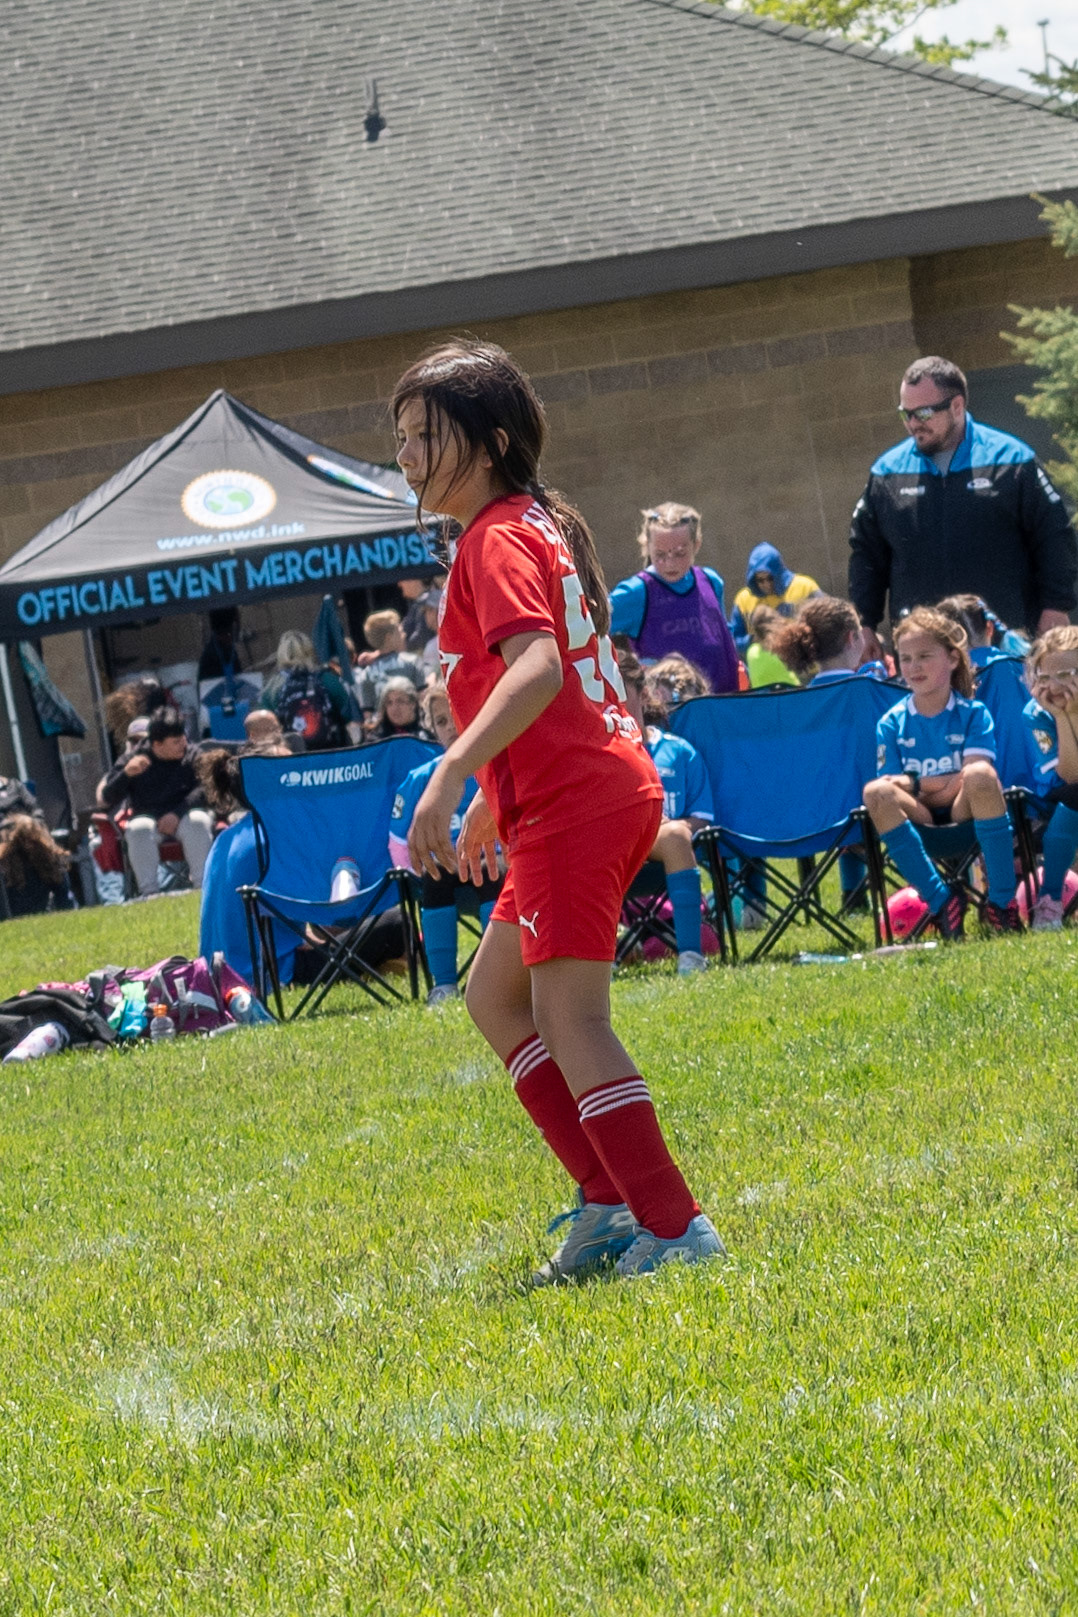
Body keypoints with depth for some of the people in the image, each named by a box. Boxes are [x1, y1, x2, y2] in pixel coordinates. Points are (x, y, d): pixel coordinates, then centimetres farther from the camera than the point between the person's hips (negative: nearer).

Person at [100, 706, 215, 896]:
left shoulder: (193, 756, 7)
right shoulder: (134, 760, 6)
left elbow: (203, 790, -7)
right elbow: (107, 800, 1)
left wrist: (178, 813, -22)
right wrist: (126, 774, -17)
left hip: (184, 817, 0)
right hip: (148, 818, 0)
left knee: (198, 822, -33)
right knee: (138, 829, -33)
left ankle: (202, 885, -31)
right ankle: (149, 891, -36)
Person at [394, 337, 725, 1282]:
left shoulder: (496, 540, -11)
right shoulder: (539, 526, 19)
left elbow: (536, 668, -28)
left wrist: (452, 773, -36)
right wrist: (490, 802, 31)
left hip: (574, 804, -11)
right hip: (600, 788, 11)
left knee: (569, 1017, -11)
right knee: (495, 997, 16)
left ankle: (674, 1228, -12)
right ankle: (612, 1200, 13)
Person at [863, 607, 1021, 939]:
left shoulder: (973, 713, 4)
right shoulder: (892, 723, 9)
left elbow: (977, 776, -9)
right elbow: (893, 781, 3)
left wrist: (921, 785, -21)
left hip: (964, 812, -2)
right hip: (920, 816, 2)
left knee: (981, 775, -34)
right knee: (876, 793, -29)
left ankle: (1002, 901, -28)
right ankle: (941, 901, -27)